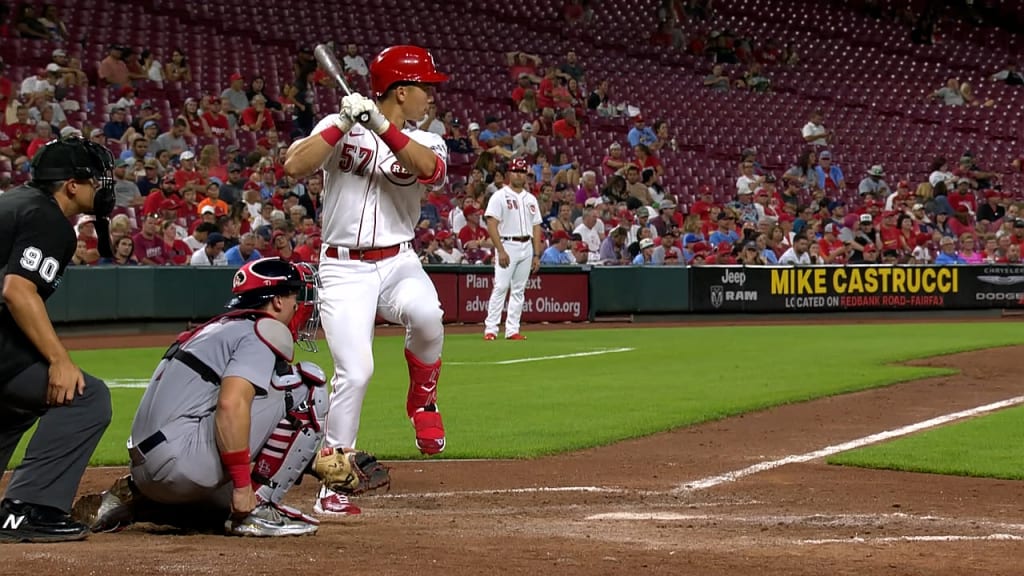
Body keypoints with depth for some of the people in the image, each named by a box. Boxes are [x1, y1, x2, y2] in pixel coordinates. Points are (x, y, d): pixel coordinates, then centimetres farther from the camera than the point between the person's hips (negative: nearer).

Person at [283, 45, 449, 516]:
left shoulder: (426, 143, 8)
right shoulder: (340, 127, 2)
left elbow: (429, 168, -17)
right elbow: (294, 166, -14)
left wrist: (379, 124, -24)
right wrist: (345, 124, -17)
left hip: (398, 263, 2)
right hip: (344, 269, -2)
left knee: (425, 314, -32)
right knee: (355, 371, -17)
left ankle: (422, 397, -2)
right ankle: (333, 486, -4)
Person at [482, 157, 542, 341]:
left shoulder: (530, 199, 16)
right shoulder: (500, 196, -2)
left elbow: (536, 228, 15)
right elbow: (492, 224, -10)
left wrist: (537, 255, 7)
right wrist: (501, 251, -18)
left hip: (527, 247, 6)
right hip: (507, 245, -6)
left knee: (519, 290, 5)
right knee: (501, 287, -12)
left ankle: (512, 330, 7)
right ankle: (490, 329, -12)